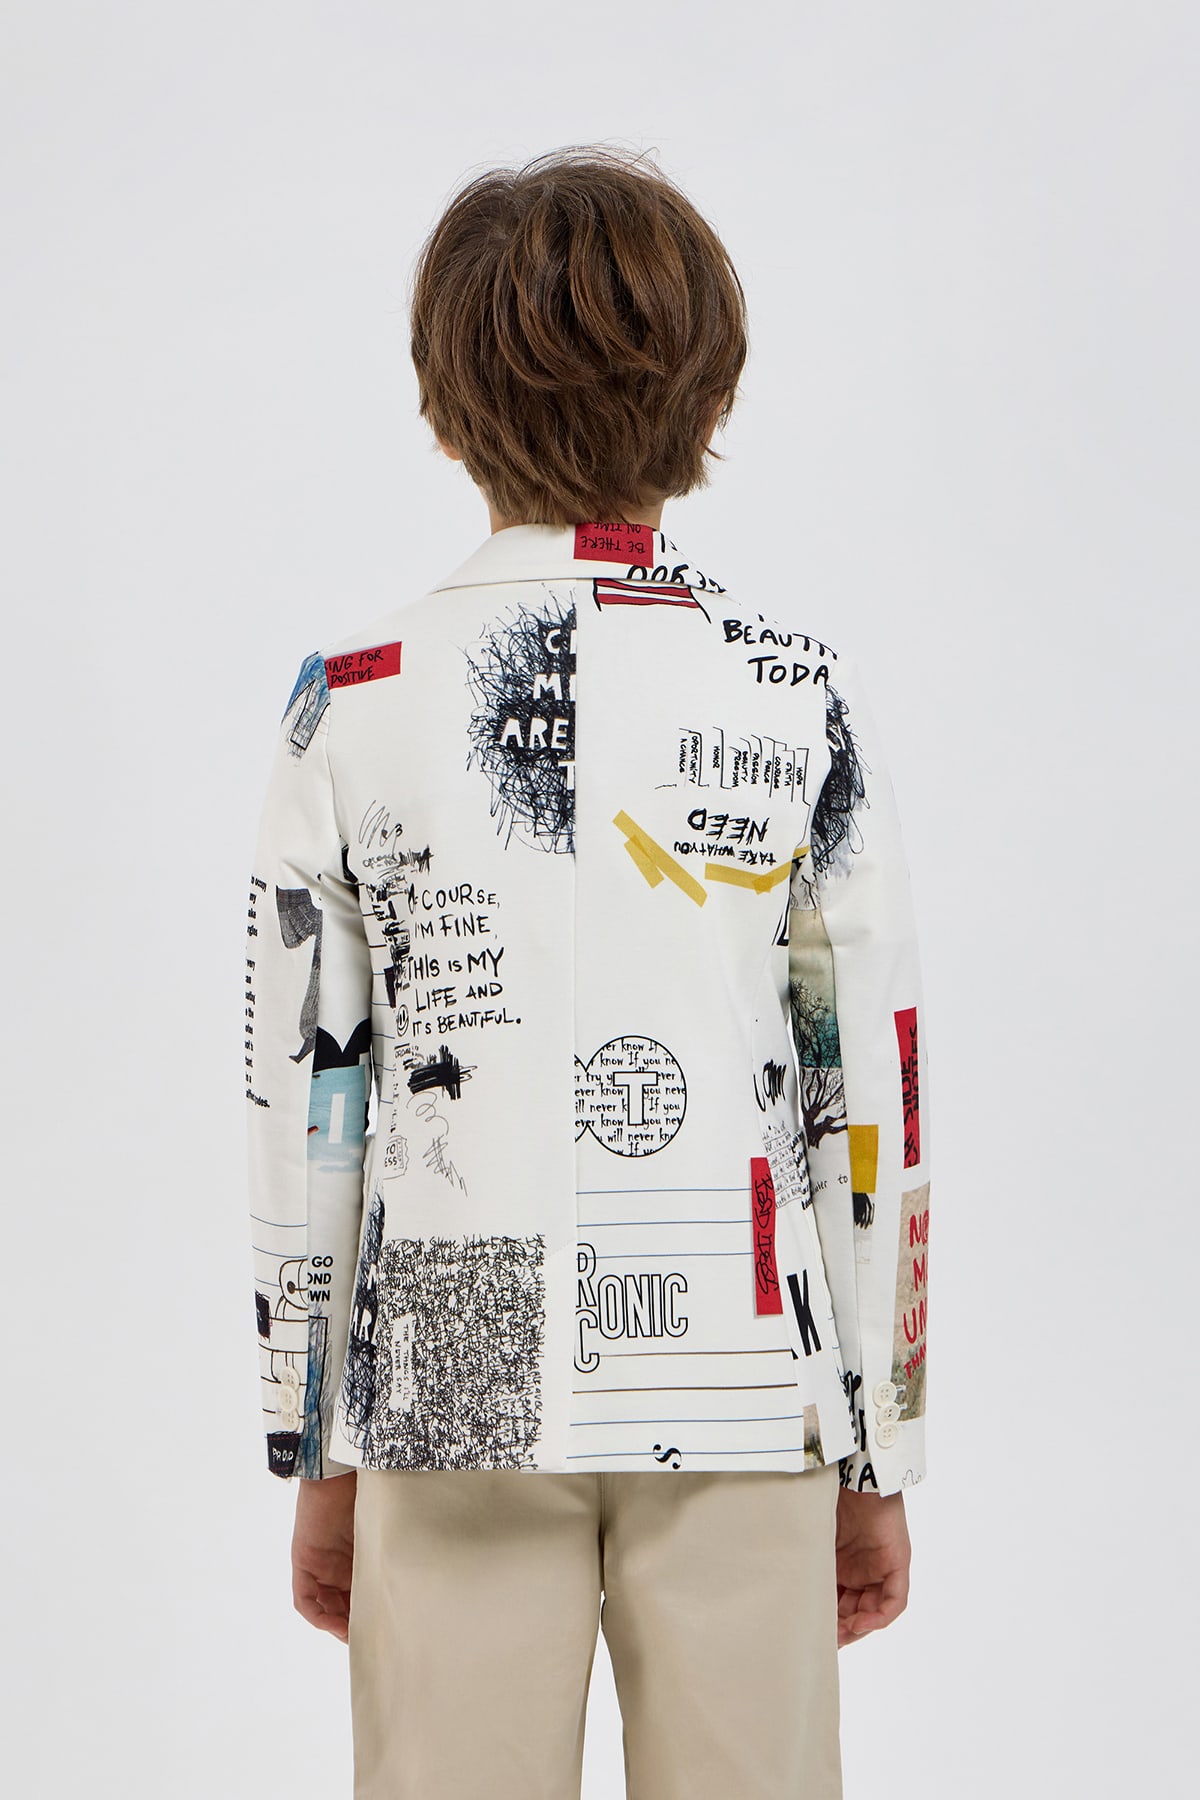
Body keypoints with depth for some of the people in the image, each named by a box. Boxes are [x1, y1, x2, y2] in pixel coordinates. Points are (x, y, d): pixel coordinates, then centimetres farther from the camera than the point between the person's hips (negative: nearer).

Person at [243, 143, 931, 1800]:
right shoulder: (798, 692, -3)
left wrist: (315, 1453, 10)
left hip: (451, 1378, 0)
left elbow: (303, 1103, 0)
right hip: (745, 1397, 0)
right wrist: (883, 1454, 7)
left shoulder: (357, 699, -3)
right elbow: (872, 1094, -2)